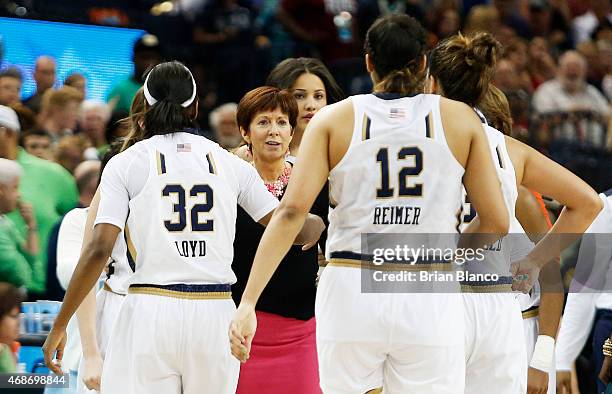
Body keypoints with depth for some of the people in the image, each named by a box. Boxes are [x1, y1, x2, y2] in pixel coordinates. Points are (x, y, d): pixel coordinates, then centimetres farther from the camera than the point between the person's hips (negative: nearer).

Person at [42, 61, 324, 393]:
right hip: (216, 314, 2)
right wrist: (317, 226, 36)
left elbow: (99, 250, -5)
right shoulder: (231, 163, 8)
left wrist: (59, 326, 0)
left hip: (150, 314, -2)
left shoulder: (125, 163, 2)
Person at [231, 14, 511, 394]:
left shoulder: (334, 119, 4)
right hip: (430, 300, 0)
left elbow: (291, 212, -5)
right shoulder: (461, 120, 5)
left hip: (351, 295, 0)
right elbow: (497, 222, 4)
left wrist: (248, 303, -7)